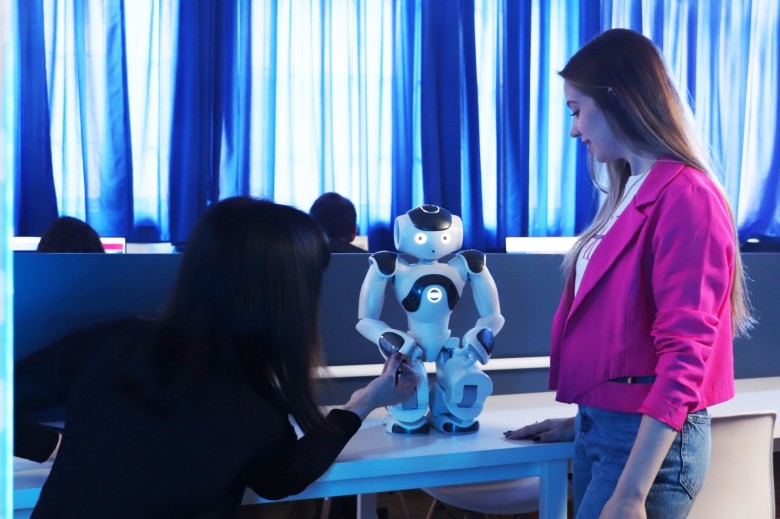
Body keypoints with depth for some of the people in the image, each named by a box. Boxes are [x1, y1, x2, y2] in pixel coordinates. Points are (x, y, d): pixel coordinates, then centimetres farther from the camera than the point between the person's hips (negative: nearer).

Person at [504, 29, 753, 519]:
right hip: (602, 426, 8)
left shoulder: (685, 197, -16)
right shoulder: (630, 194, 11)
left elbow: (683, 356, -21)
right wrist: (586, 419, 16)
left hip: (650, 441, -8)